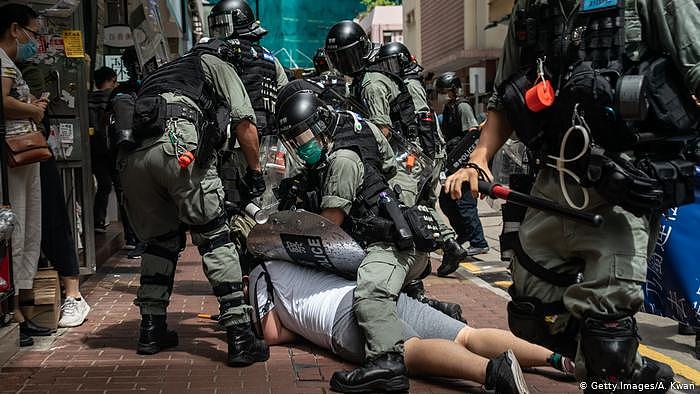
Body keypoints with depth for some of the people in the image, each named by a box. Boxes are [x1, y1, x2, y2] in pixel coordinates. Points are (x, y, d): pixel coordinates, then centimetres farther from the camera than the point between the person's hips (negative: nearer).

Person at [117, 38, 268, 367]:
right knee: (215, 240, 1)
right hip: (179, 145, -6)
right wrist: (255, 172, 26)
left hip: (131, 154, 6)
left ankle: (151, 330, 23)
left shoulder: (161, 72, 43)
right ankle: (239, 337, -3)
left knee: (160, 241, 22)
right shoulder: (218, 65, 27)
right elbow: (244, 123, 13)